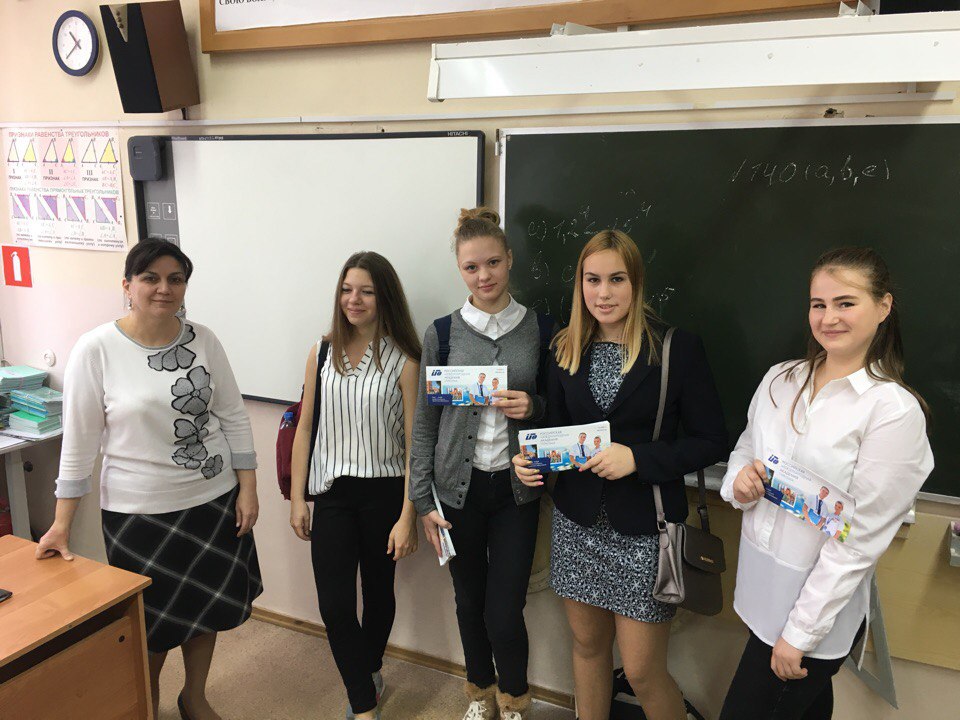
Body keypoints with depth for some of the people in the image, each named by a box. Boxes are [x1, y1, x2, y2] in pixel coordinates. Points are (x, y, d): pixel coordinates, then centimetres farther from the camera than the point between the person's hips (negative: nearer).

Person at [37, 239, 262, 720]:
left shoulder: (202, 341, -3)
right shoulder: (97, 349, -12)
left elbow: (234, 417, 2)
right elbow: (79, 442, -8)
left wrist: (247, 488, -1)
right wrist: (62, 524, -7)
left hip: (214, 500, 3)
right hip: (139, 511, -3)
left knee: (206, 608, 18)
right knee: (152, 623, 12)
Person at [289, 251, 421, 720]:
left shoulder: (403, 361, -9)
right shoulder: (322, 354, 1)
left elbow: (413, 444, -10)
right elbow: (305, 429, 5)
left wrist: (407, 516, -11)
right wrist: (297, 498, 3)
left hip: (383, 492, -2)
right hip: (332, 493, 2)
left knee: (378, 593, 17)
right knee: (334, 605, -3)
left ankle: (368, 674, 43)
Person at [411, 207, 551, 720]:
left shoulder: (538, 329, -2)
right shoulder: (442, 333, -2)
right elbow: (425, 422, 1)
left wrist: (533, 407, -15)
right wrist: (424, 500, -2)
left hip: (516, 488, 0)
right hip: (459, 486, 1)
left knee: (504, 612, 1)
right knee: (470, 602, 15)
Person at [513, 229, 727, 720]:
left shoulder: (678, 348, -9)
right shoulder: (565, 349, 4)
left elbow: (711, 441, -7)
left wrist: (637, 458, -20)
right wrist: (531, 461, -9)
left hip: (643, 529, -4)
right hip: (578, 522, 4)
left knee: (642, 671, 3)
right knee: (587, 644, 18)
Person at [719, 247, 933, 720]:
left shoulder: (894, 410, -16)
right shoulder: (780, 379, 0)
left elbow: (861, 537, -17)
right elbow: (744, 449, 14)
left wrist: (800, 632, -14)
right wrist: (738, 480, -11)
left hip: (821, 600, -5)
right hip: (758, 583, 5)